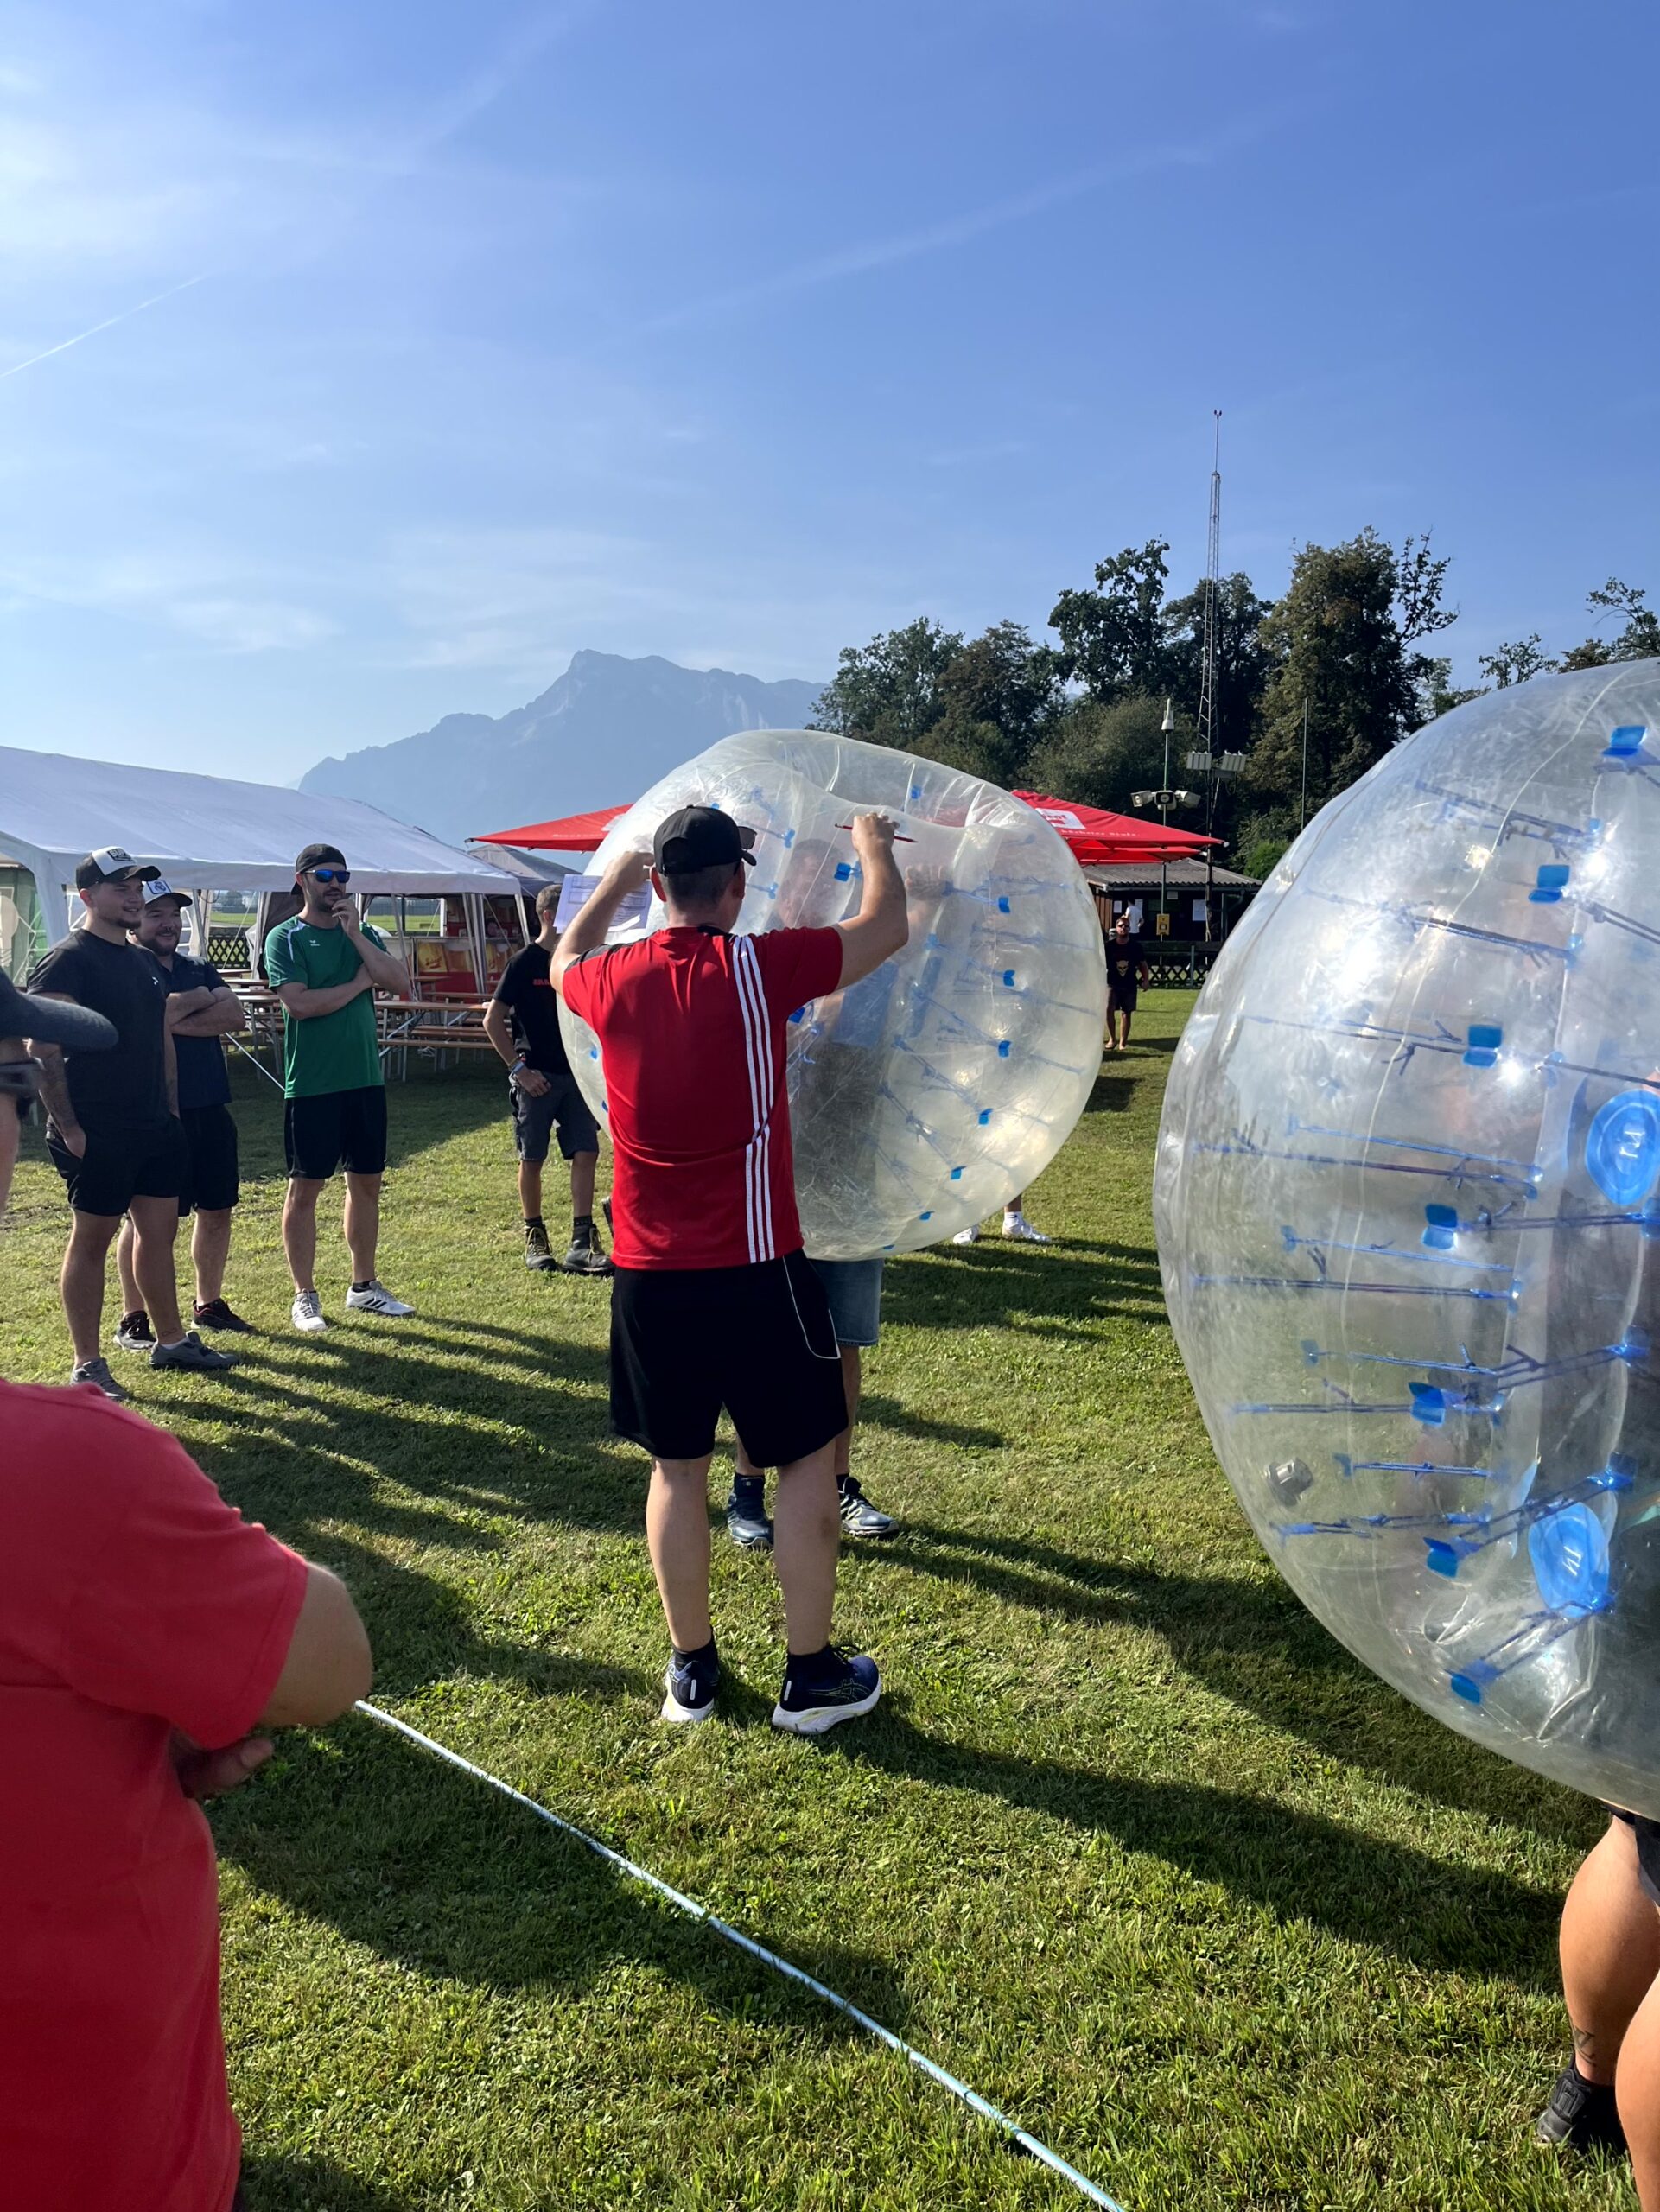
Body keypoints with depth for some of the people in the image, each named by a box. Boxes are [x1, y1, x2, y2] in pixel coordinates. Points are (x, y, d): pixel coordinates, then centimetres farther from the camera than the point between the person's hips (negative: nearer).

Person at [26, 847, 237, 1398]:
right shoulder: (68, 960, -11)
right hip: (97, 1135, -8)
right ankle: (87, 1367, 9)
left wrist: (168, 1109, 17)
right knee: (92, 1238, 0)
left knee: (160, 1230, 14)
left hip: (154, 1127, 8)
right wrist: (67, 1127, -19)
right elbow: (43, 1049, -17)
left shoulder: (144, 961, 14)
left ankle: (170, 1340, 27)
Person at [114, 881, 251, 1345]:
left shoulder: (200, 970, 14)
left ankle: (209, 1304, 26)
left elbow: (234, 1015, -2)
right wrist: (200, 1000, -7)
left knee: (216, 1209, 12)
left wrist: (176, 1020, -13)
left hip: (210, 1109, 6)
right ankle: (133, 1319, 11)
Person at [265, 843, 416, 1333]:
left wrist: (356, 935, -9)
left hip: (366, 1079, 5)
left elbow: (401, 985, -3)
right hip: (311, 1085, -5)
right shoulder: (286, 938, -4)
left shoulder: (364, 935, 12)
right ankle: (304, 1296, 12)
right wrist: (359, 983, -7)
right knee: (305, 1188, 2)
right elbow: (299, 1003, -18)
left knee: (366, 1182, 11)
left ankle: (364, 1286, 23)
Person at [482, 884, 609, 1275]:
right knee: (532, 1159, 5)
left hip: (576, 1074, 5)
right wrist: (520, 1069, -11)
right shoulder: (524, 963, -7)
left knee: (585, 1154, -2)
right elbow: (493, 1021, -7)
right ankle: (534, 1237, 20)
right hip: (537, 1077, -4)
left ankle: (581, 1243, 0)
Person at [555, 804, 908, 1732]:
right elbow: (887, 927, 0)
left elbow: (565, 959, 25)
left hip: (650, 1273, 4)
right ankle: (812, 1675, 19)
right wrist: (874, 843, 19)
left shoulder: (613, 979, -1)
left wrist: (615, 879, 37)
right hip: (755, 1268, -4)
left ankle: (692, 1669, 27)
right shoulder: (759, 967, -13)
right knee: (809, 1456, 11)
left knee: (678, 1466, 16)